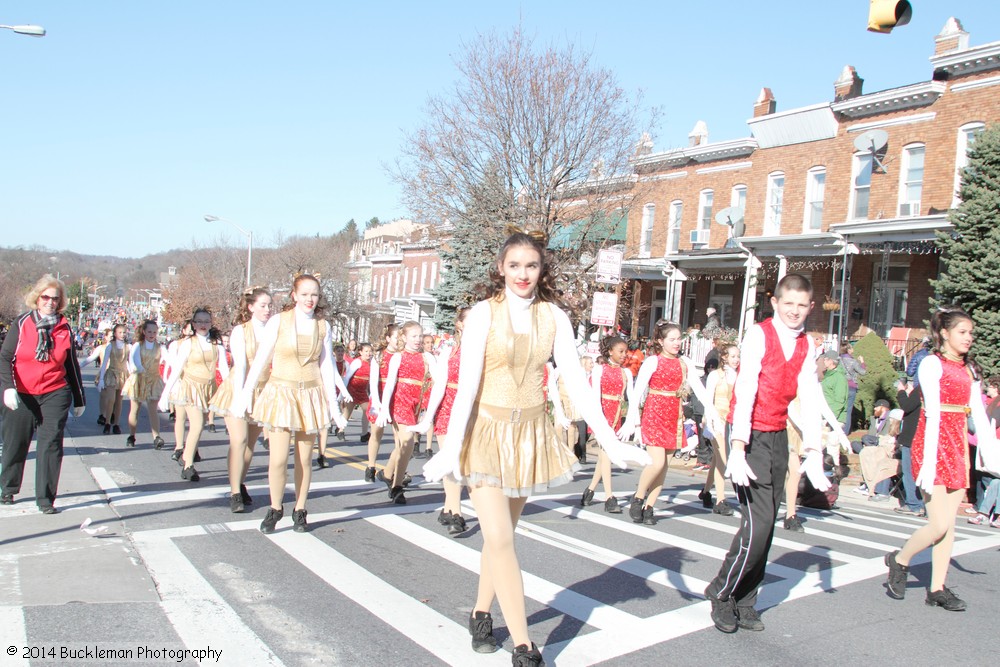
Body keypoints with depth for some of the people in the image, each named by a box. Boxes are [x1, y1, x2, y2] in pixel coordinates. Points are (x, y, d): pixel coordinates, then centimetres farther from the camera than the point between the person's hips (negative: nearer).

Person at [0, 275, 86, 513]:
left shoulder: (64, 328, 6)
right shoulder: (21, 324, 1)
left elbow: (72, 365, 13)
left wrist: (79, 399, 15)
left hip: (55, 394, 1)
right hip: (21, 395, 0)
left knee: (50, 445, -4)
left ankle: (45, 499, 2)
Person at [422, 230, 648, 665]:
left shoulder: (553, 316, 0)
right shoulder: (485, 312, -9)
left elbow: (576, 380, -2)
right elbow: (467, 384, -14)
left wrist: (610, 440, -7)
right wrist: (452, 447, -19)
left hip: (530, 432, 4)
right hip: (487, 430, -3)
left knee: (501, 535, 13)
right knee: (500, 539, -8)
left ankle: (481, 613, 33)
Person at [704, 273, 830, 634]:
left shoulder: (805, 346, 9)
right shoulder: (758, 335, -10)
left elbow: (809, 398, 4)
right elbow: (745, 390, -18)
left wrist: (814, 451, -5)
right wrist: (738, 448, -25)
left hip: (778, 438, 7)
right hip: (750, 436, -7)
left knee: (766, 527, 8)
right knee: (758, 524, -12)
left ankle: (744, 603, 21)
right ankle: (721, 593, 8)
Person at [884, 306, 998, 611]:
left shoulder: (969, 370, 14)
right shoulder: (932, 364, -8)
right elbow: (933, 414, -16)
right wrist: (929, 461, -20)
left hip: (959, 447, 7)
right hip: (934, 445, -7)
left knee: (949, 524, 8)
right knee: (939, 525, -8)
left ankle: (937, 588, 16)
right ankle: (899, 560, 16)